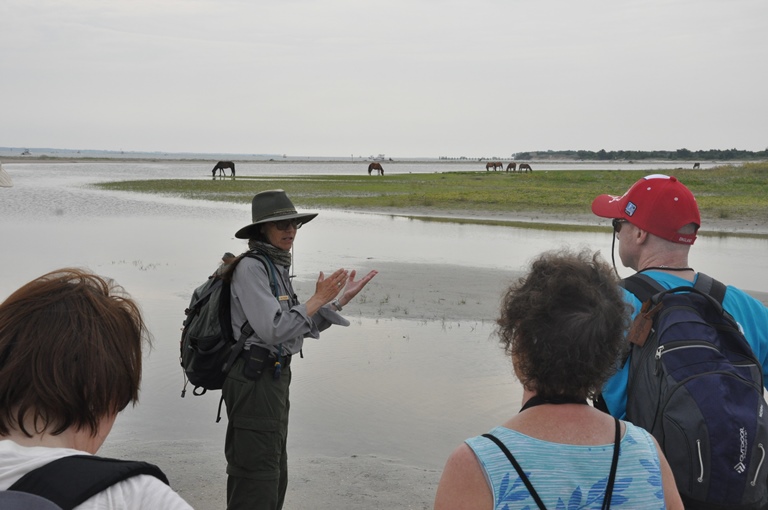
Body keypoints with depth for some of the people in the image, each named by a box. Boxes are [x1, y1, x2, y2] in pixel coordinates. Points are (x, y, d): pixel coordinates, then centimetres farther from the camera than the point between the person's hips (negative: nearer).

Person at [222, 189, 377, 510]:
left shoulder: (276, 266, 12)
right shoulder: (251, 267, -16)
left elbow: (306, 328, 14)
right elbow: (273, 330, -25)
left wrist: (342, 299, 7)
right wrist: (318, 299, -18)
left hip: (273, 378, 10)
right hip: (254, 379, -10)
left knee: (274, 474, 19)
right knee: (258, 475, -3)